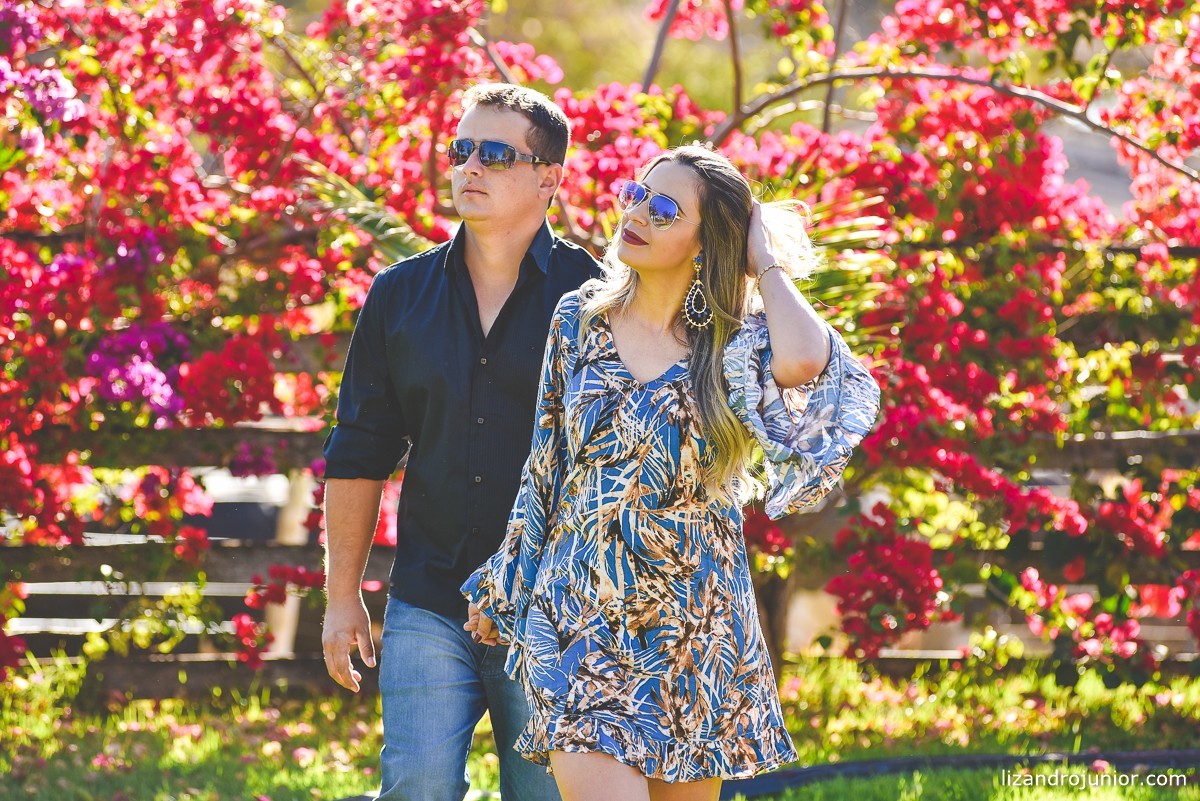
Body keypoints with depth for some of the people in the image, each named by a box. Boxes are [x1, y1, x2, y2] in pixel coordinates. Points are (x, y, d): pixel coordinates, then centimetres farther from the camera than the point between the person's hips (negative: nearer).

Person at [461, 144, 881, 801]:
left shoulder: (736, 342, -4)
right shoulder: (581, 317, 5)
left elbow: (805, 360, -29)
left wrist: (766, 262, -12)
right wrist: (499, 587, 18)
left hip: (694, 617, -1)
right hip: (581, 611, 1)